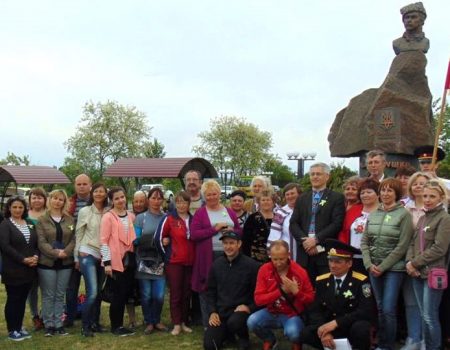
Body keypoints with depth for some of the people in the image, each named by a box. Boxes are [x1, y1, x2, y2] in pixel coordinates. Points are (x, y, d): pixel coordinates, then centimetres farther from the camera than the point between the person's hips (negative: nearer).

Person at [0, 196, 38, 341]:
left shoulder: (30, 224, 13)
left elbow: (37, 243, 12)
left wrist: (36, 256, -8)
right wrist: (23, 259, -19)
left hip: (29, 269, 5)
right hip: (13, 270, -5)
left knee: (22, 299, 11)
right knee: (13, 299, 2)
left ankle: (19, 328, 22)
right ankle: (12, 330, 12)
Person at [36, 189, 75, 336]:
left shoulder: (70, 220, 9)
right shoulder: (42, 220, 1)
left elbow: (74, 239, 2)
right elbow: (41, 242, -8)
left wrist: (66, 252, -15)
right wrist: (55, 253, -20)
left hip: (66, 263, 3)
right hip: (47, 262, -3)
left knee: (60, 295, 9)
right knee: (48, 295, 3)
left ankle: (58, 324, 16)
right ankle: (49, 325, 11)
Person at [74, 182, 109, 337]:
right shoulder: (84, 211, -1)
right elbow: (78, 234, 3)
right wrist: (77, 257, 2)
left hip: (103, 256, 3)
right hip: (87, 254, -3)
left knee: (99, 292, 8)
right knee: (92, 292, -12)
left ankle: (95, 322, 22)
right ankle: (85, 326, 1)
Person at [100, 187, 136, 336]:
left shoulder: (131, 216, 11)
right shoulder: (108, 217, -7)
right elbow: (104, 240, -10)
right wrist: (107, 262, -15)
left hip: (129, 260, 6)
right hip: (115, 261, -6)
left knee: (126, 293, 10)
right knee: (118, 294, -3)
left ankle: (119, 324, 21)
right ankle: (115, 326, 11)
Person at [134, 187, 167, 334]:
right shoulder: (140, 218, 4)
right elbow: (136, 240, 0)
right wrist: (147, 240, -16)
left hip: (160, 261, 1)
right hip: (144, 261, -1)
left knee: (159, 295, -2)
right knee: (146, 294, 0)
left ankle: (156, 320, 19)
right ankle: (149, 322, 17)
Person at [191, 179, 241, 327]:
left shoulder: (229, 212, 13)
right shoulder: (200, 213, 2)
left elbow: (240, 231, 16)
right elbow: (194, 235, -9)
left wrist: (231, 230, -6)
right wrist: (215, 229, -15)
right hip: (208, 257, -3)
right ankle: (208, 324, 14)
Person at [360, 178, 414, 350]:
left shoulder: (404, 214, -7)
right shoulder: (373, 214, 8)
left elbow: (402, 246, -11)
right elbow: (364, 241, 8)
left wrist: (383, 266, -11)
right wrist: (369, 264, -5)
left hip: (393, 268, -4)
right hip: (373, 268, 5)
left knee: (388, 310, -5)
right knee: (380, 308, 12)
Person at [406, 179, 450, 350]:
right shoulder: (422, 218, 14)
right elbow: (413, 243, 12)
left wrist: (415, 263, -13)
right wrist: (409, 261, -6)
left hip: (433, 274, -7)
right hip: (418, 273, 7)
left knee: (430, 317, -2)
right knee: (424, 316, 13)